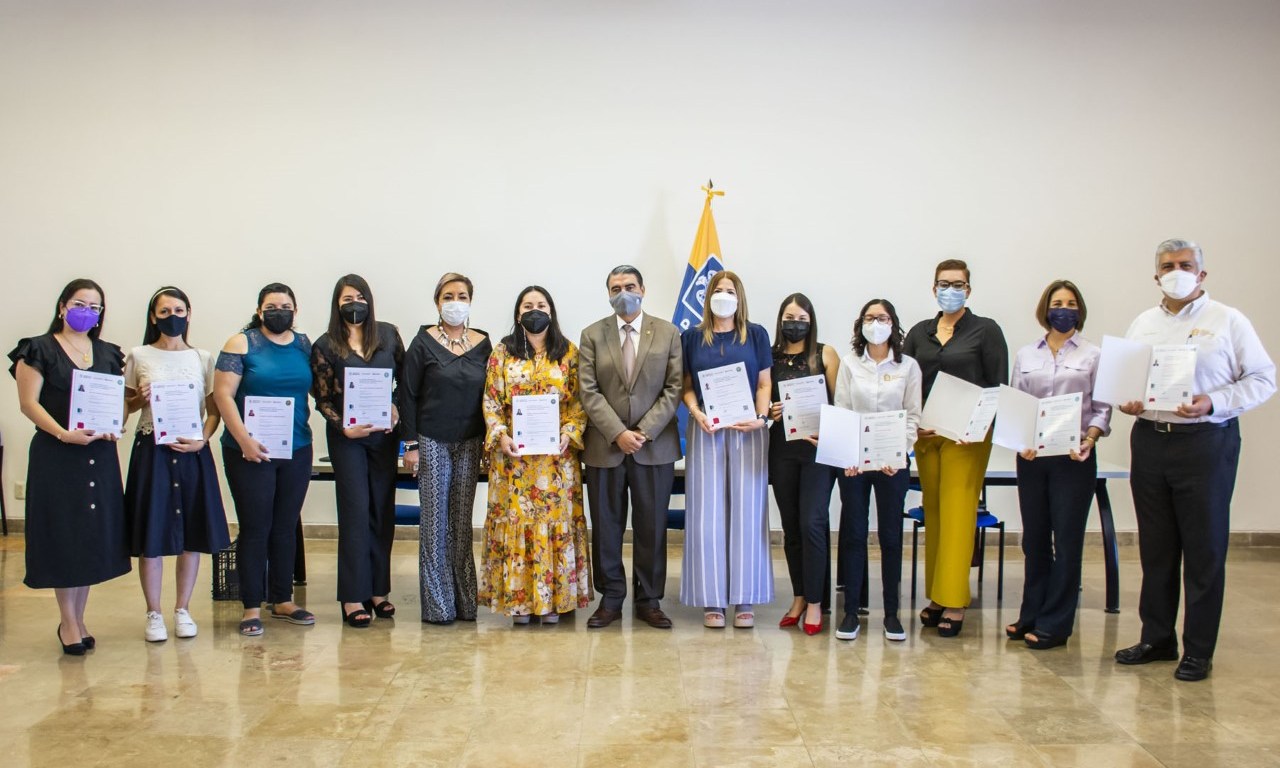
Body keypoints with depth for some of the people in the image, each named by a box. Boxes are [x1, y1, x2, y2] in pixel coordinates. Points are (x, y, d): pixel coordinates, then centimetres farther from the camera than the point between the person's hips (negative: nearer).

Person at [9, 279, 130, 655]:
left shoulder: (108, 354, 13)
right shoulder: (38, 350, 0)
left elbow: (122, 399, 13)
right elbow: (29, 403, -7)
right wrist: (64, 433, -20)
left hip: (100, 455, 4)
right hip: (56, 454, -4)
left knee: (93, 537, 7)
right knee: (63, 536, 0)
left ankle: (79, 618, 19)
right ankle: (68, 622, 11)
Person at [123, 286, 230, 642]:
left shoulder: (202, 358, 8)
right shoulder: (139, 357, 4)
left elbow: (214, 410, 8)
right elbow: (126, 404, 11)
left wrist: (201, 440, -8)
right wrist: (140, 399, -10)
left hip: (192, 451, 2)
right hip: (151, 450, -1)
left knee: (192, 534, 5)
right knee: (151, 535, 0)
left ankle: (182, 609, 19)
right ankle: (154, 614, 14)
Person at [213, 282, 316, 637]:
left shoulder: (305, 345, 9)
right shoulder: (242, 344, -4)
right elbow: (222, 394, -10)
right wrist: (244, 440, -17)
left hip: (297, 450, 4)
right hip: (251, 453, -4)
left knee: (286, 527, 11)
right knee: (255, 528, 0)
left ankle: (282, 601, 23)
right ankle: (252, 608, 9)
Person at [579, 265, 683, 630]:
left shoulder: (668, 333, 5)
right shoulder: (592, 336, 4)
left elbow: (673, 388, -1)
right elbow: (589, 391, -3)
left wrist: (644, 432, -11)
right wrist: (618, 433, -14)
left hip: (654, 445, 0)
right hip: (605, 446, 0)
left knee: (652, 527, 5)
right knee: (606, 527, 6)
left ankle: (649, 600, 16)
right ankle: (610, 600, 17)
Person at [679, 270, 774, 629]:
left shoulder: (755, 335, 7)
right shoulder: (692, 337, 9)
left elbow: (764, 383, 5)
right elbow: (686, 385, 7)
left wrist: (760, 418, -11)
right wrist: (696, 413, -11)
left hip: (747, 430, 0)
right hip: (706, 431, 1)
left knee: (746, 511, 0)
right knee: (708, 513, -1)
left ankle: (745, 599, 7)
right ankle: (711, 599, 5)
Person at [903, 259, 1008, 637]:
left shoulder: (986, 330, 0)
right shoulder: (919, 332, 11)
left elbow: (998, 387, -3)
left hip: (968, 435, -4)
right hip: (926, 435, 4)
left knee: (958, 513, -6)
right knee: (933, 515, 7)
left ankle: (953, 602, -2)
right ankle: (936, 596, 15)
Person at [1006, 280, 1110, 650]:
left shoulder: (1092, 355, 4)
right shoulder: (1025, 356, 11)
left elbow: (1102, 408, 0)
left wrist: (1090, 439, -17)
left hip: (1074, 457, -3)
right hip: (1031, 456, 3)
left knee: (1066, 539, 0)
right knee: (1034, 537, 9)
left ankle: (1054, 624, 7)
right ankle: (1031, 616, 19)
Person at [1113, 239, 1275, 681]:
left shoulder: (1228, 322, -1)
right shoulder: (1142, 324, 13)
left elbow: (1263, 379, -4)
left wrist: (1212, 404, -16)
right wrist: (1126, 401, -3)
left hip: (1206, 442, -4)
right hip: (1149, 441, 5)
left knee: (1205, 550, 1)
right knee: (1155, 548, 11)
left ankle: (1198, 651, 11)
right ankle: (1156, 638, 22)